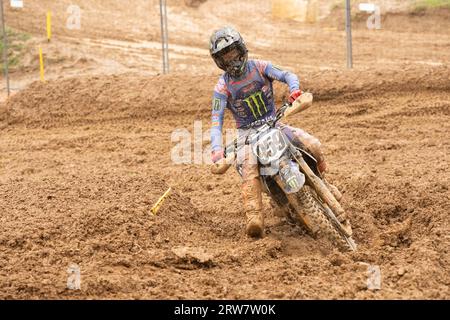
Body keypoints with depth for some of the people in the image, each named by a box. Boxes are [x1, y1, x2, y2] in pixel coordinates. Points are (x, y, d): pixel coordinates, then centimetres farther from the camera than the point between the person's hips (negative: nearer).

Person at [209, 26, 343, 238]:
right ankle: (254, 217, -47)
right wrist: (216, 149, -30)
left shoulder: (259, 67, -2)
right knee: (248, 165, -36)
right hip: (247, 132, -3)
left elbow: (286, 75, -15)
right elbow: (216, 120, -13)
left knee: (313, 145, -16)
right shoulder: (222, 87, -7)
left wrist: (294, 89, -39)